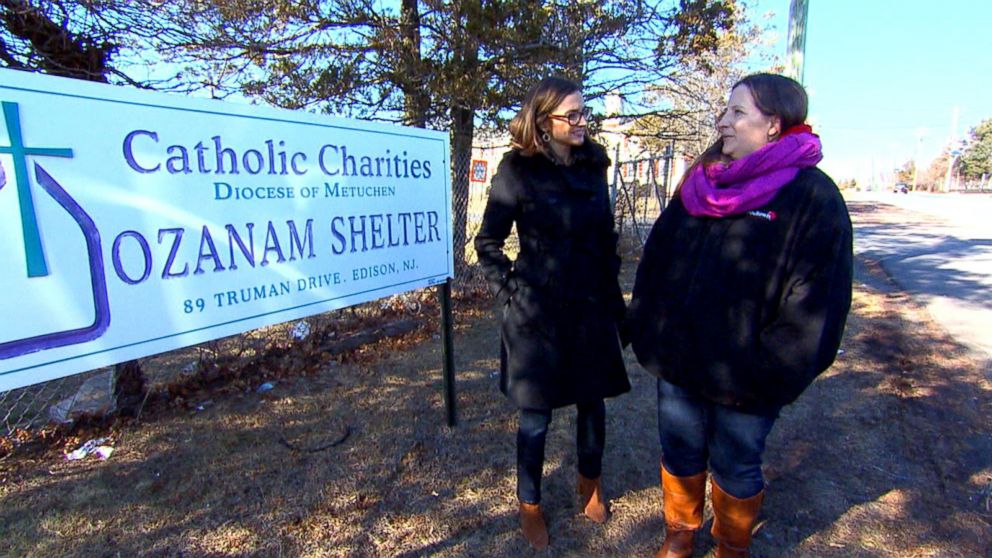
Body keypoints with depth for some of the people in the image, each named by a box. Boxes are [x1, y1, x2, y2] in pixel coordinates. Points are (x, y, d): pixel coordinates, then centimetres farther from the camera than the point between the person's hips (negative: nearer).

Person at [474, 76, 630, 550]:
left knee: (592, 402, 16)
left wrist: (614, 299, 11)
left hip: (590, 308, 5)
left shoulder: (593, 166, 6)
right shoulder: (518, 170, -9)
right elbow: (488, 242, -3)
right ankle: (529, 505, 32)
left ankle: (590, 484, 43)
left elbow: (606, 239, 12)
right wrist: (509, 293, -8)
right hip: (537, 313, -4)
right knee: (536, 414, 8)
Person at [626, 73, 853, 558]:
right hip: (677, 362, 5)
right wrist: (647, 332, 4)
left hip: (742, 381, -4)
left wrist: (767, 375, -16)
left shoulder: (812, 195, -11)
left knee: (735, 469, 16)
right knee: (679, 457, 20)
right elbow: (655, 259, 8)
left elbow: (816, 301, -14)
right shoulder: (700, 184, 5)